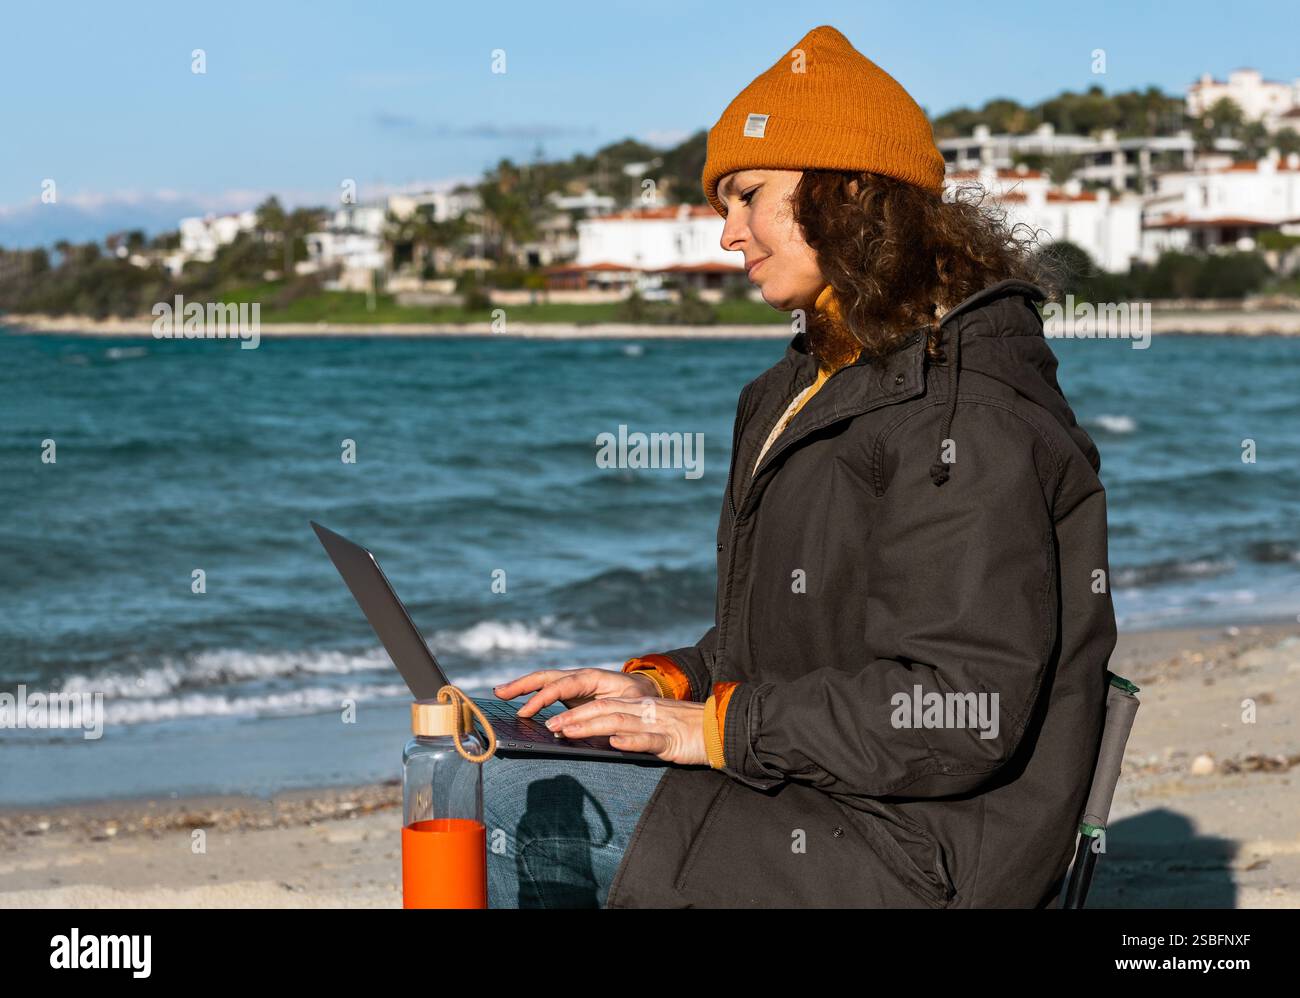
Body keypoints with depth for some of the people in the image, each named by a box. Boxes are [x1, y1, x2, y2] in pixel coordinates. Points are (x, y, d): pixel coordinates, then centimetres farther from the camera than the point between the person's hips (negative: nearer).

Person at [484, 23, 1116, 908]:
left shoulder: (970, 412, -19)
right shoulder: (828, 380, 16)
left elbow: (963, 713, -25)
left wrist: (718, 728, -19)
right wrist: (662, 686, 3)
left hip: (916, 859, -10)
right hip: (810, 800, 10)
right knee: (504, 803, 10)